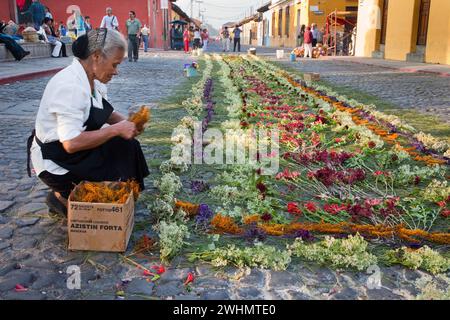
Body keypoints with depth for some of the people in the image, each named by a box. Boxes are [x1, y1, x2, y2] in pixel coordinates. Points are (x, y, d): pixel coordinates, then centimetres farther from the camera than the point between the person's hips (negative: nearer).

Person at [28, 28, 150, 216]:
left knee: (128, 145, 0)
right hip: (55, 161, -9)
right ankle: (62, 198, 5)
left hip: (76, 149, 9)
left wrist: (125, 122, -8)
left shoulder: (94, 79, -1)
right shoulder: (70, 85, -28)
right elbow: (71, 143, -33)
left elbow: (105, 112, 13)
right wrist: (116, 129, -27)